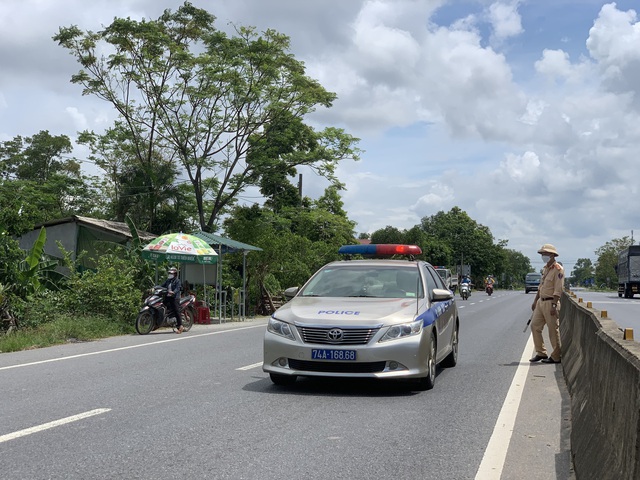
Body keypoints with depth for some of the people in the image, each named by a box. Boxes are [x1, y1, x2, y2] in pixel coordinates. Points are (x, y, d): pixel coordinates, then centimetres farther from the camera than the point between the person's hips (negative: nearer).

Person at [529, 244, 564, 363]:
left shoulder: (558, 269, -13)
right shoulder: (545, 268, 15)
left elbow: (558, 290, -18)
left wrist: (554, 305, -23)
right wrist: (535, 301, 20)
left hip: (551, 303, -9)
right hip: (541, 302, 9)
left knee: (553, 330, -2)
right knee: (535, 326, 8)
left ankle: (556, 357, 6)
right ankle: (541, 353, 16)